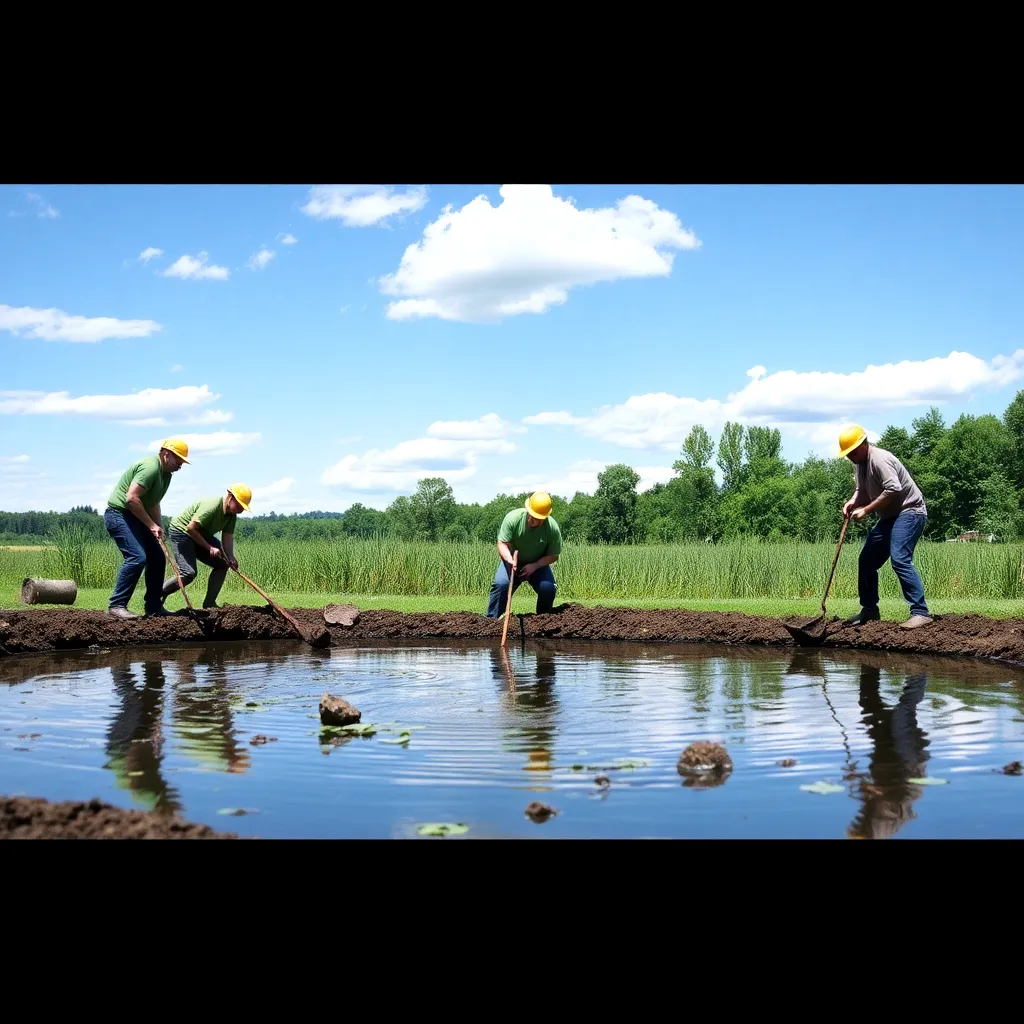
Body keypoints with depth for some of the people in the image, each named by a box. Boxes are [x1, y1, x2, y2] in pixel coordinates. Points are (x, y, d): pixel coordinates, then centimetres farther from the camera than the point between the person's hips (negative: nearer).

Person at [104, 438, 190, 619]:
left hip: (136, 517, 11)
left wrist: (158, 528, 7)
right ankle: (117, 606, -19)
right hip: (119, 514, -11)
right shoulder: (150, 467, -19)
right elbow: (132, 498, -26)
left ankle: (153, 606, 15)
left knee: (157, 558, 8)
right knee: (137, 557, -22)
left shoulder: (166, 473, 14)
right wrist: (151, 525, -21)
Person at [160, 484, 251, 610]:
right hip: (181, 531, -9)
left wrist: (231, 558, -23)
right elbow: (190, 528, -29)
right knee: (189, 574, -20)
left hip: (201, 535, 9)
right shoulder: (212, 506, -29)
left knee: (222, 564, -1)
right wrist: (209, 548, -27)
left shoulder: (232, 515, -2)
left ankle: (209, 603, 5)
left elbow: (228, 538, -5)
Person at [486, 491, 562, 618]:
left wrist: (535, 566, -25)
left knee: (548, 587, -23)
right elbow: (502, 544, -20)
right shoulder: (513, 518, -23)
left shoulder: (552, 527, -21)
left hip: (538, 565, 1)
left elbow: (553, 556, -11)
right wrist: (510, 561, -40)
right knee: (501, 584, -26)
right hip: (513, 562, -1)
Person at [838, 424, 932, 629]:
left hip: (909, 512, -10)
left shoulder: (879, 459, -20)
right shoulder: (860, 463, 11)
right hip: (890, 516, 10)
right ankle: (869, 610, 23)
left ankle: (921, 613, -25)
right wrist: (853, 502, -2)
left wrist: (865, 510, -25)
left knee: (900, 559, -25)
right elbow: (862, 489, 21)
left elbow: (893, 490, -29)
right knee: (867, 560, 11)